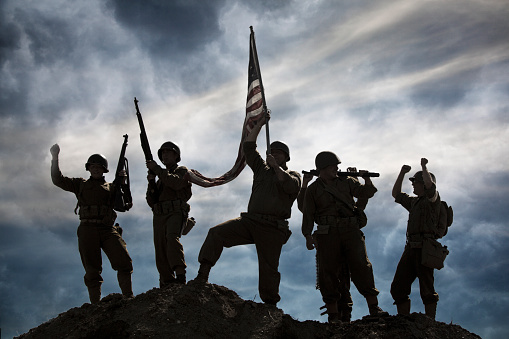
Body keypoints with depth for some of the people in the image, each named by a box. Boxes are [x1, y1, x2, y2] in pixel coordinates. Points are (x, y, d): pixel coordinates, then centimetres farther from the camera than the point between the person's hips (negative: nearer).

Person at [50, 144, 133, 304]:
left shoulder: (111, 187, 19)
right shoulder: (81, 184, 18)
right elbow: (58, 180, 11)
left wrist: (123, 183, -2)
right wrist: (55, 158, 2)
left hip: (108, 230, 1)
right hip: (87, 230, -1)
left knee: (124, 262, -14)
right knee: (92, 270, -3)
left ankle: (128, 298, -9)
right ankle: (96, 305, 1)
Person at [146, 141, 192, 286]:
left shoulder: (182, 171, 14)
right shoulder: (161, 178, 31)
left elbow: (176, 183, -11)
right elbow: (151, 202, 19)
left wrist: (157, 169, -9)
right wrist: (151, 182, 3)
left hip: (175, 213, -6)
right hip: (159, 216, 6)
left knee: (172, 238, -32)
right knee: (161, 251, -4)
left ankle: (180, 276, -41)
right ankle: (167, 285, -3)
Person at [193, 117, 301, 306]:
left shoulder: (293, 175, 11)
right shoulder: (262, 169, 23)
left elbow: (291, 186, -14)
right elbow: (248, 147, 20)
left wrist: (276, 167, -14)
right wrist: (259, 125, 19)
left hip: (272, 228, -4)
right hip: (250, 221, 4)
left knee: (268, 269, -4)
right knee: (216, 233, -15)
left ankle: (270, 304, 10)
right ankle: (203, 274, -20)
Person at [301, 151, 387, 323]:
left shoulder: (347, 182, 16)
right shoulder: (313, 189, 10)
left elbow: (366, 193, 13)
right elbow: (308, 214, 6)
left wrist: (367, 179, -6)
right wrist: (308, 236, -5)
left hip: (351, 230, 1)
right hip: (327, 233, -1)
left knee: (361, 266, -8)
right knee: (328, 271, -3)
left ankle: (374, 307, -6)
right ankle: (333, 314, 5)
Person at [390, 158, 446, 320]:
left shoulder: (432, 200, -1)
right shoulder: (414, 202, 22)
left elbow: (430, 185, -21)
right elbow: (396, 194, 32)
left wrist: (424, 166, -9)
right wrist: (402, 174, 23)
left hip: (424, 249, -8)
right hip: (410, 248, 8)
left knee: (427, 290, -5)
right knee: (397, 288, 4)